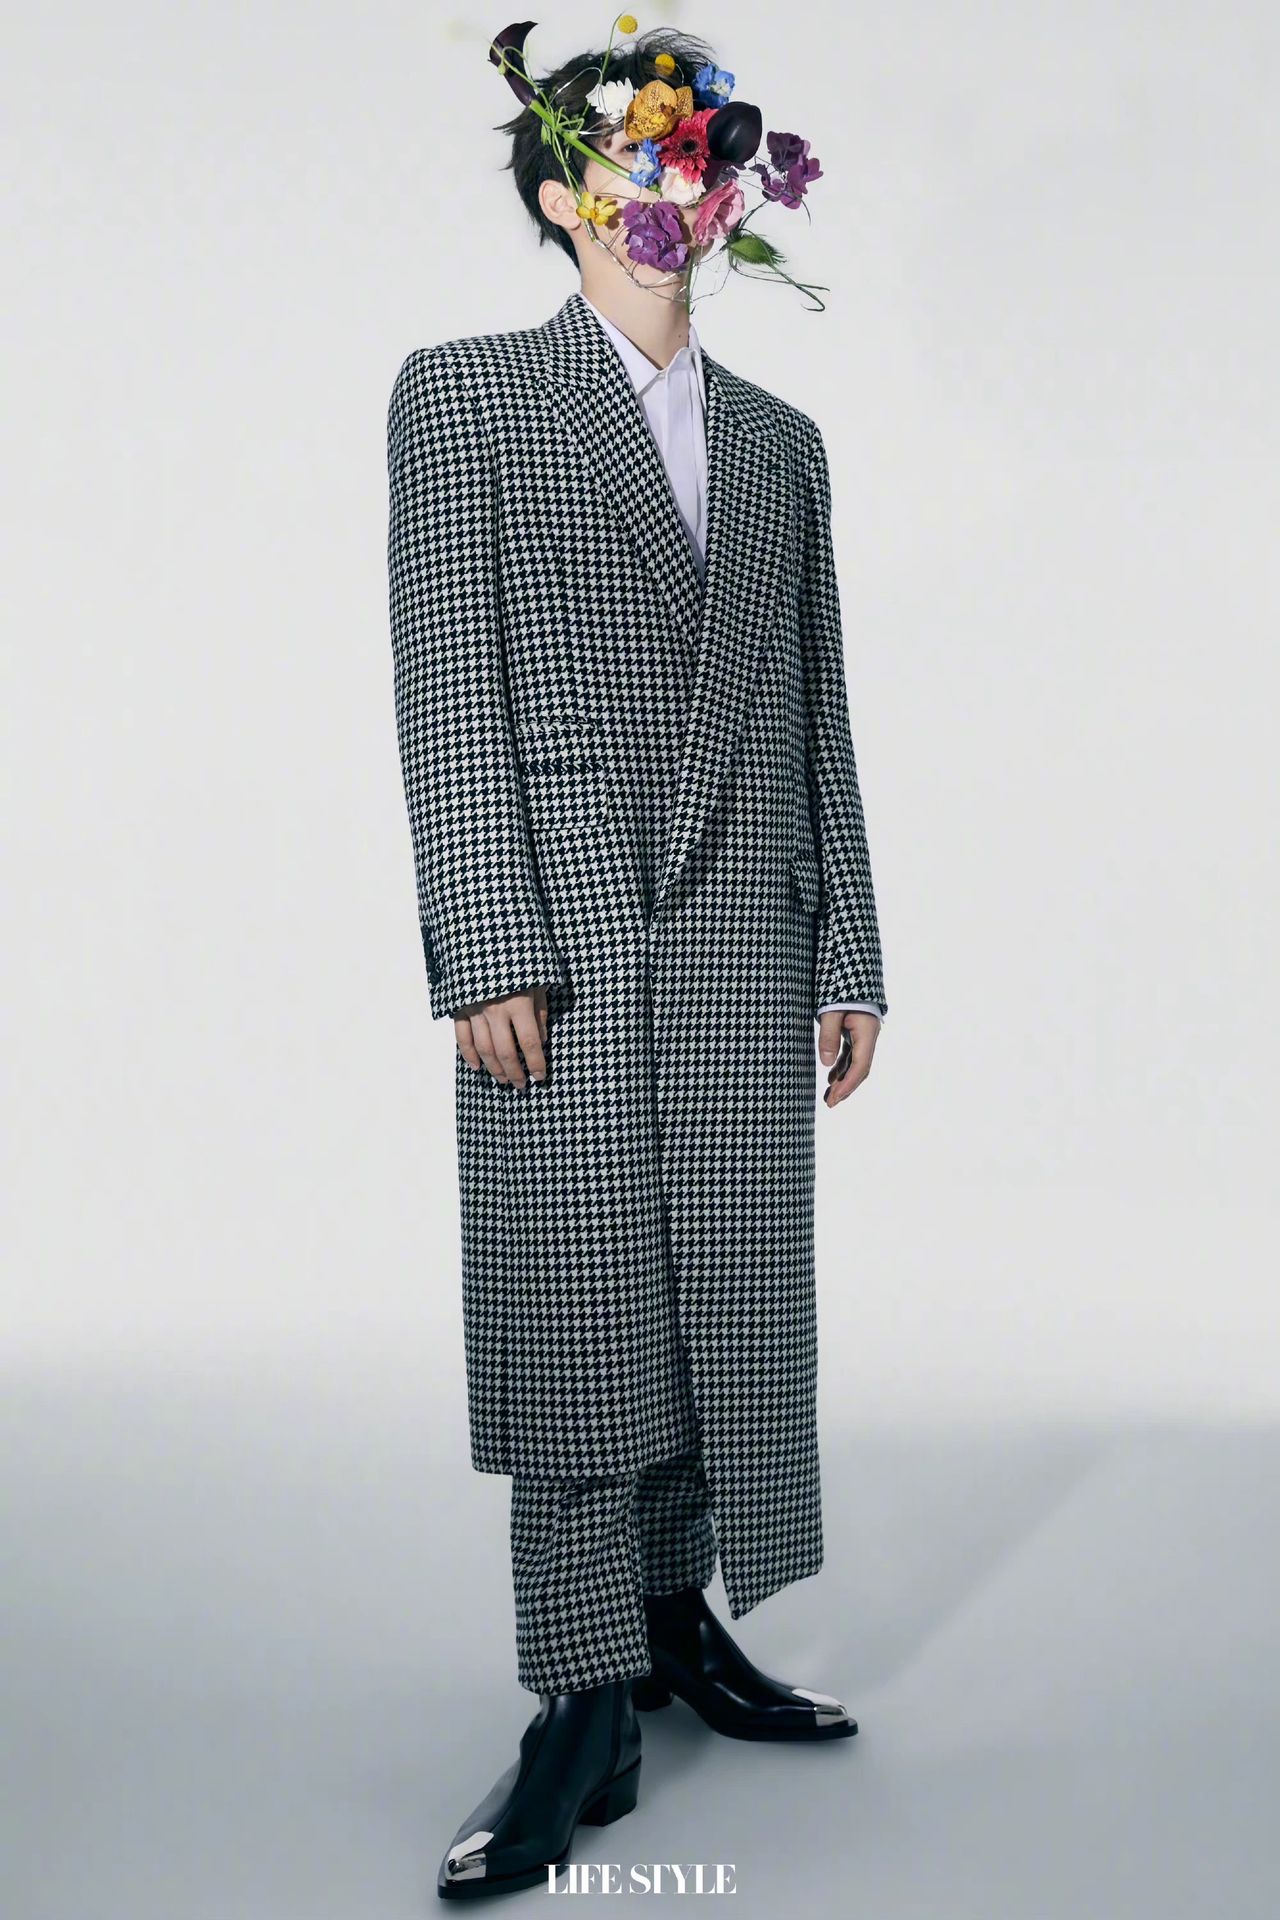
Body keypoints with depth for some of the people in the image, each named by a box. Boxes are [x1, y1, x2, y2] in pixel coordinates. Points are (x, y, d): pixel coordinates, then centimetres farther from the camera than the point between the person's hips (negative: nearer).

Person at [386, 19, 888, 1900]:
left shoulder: (781, 441, 18)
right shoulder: (466, 397, 5)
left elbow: (819, 713, 16)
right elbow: (452, 692, -4)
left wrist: (849, 958, 10)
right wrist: (488, 954, -12)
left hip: (747, 944, 4)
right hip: (565, 932, -4)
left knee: (723, 1302, 7)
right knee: (578, 1308, -3)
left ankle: (680, 1629, 21)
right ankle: (587, 1709, 4)